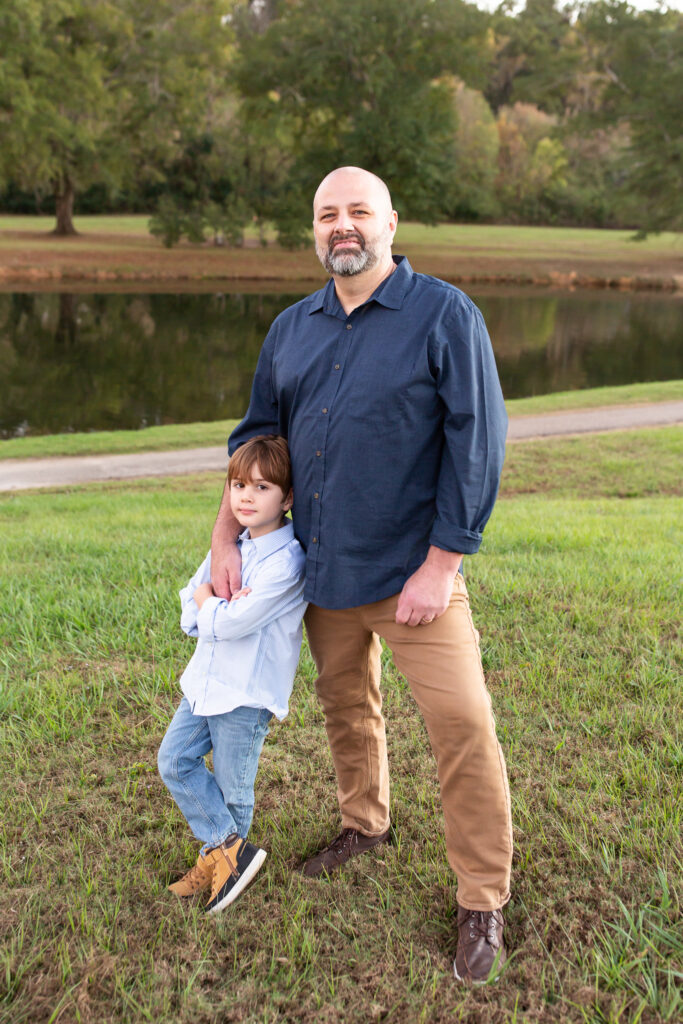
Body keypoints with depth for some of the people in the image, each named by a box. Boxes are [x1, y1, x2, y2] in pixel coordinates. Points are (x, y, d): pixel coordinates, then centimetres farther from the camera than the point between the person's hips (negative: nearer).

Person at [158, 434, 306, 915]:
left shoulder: (285, 560, -20)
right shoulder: (228, 545, 6)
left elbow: (229, 624, -26)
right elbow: (190, 616, 6)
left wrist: (208, 598, -7)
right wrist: (222, 604, -14)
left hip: (247, 693, -8)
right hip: (206, 678, 8)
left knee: (231, 788, 5)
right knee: (175, 760, 7)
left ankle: (220, 855, 27)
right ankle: (227, 846, 15)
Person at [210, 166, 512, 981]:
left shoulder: (444, 315, -9)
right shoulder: (291, 328, 8)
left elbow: (476, 442, -13)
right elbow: (256, 432, 16)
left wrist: (440, 565, -17)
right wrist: (226, 534, 6)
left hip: (409, 570, -5)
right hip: (321, 566, 6)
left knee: (463, 727, -6)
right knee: (345, 706, 20)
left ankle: (483, 901, 13)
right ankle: (365, 824, 45)